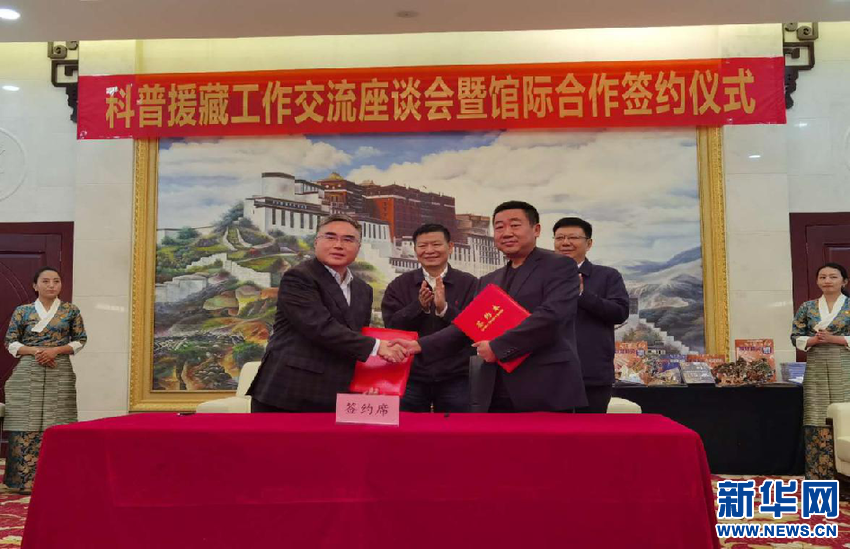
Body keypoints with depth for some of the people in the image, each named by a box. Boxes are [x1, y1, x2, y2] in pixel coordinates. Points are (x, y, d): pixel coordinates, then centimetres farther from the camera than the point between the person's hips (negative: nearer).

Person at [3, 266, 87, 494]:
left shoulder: (71, 311, 5)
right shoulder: (22, 311, 6)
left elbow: (80, 340, 7)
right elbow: (10, 343, 6)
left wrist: (56, 350, -8)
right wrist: (35, 350, -10)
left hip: (60, 375, 0)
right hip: (28, 375, 0)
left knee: (56, 425, -1)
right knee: (27, 425, -2)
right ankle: (25, 479, 5)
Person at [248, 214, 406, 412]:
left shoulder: (363, 290, 16)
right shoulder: (298, 278, -8)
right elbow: (320, 327, -19)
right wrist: (375, 347, -16)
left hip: (334, 400, 7)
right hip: (288, 394, -6)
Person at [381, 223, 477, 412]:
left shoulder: (469, 284, 1)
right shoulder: (399, 285, 6)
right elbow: (391, 327, -2)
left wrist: (444, 308, -21)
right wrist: (419, 306, -18)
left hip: (455, 377, -1)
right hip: (410, 376, 1)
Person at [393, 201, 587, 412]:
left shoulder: (560, 266, -2)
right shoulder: (488, 282, 20)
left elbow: (551, 316, -16)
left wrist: (497, 347, -13)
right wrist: (420, 345, 3)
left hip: (547, 391, -6)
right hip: (495, 395, 6)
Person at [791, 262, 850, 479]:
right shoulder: (807, 307, 9)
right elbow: (796, 337, 8)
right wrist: (815, 340, -10)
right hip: (816, 369, 2)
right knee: (817, 418, 0)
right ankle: (819, 473, 6)